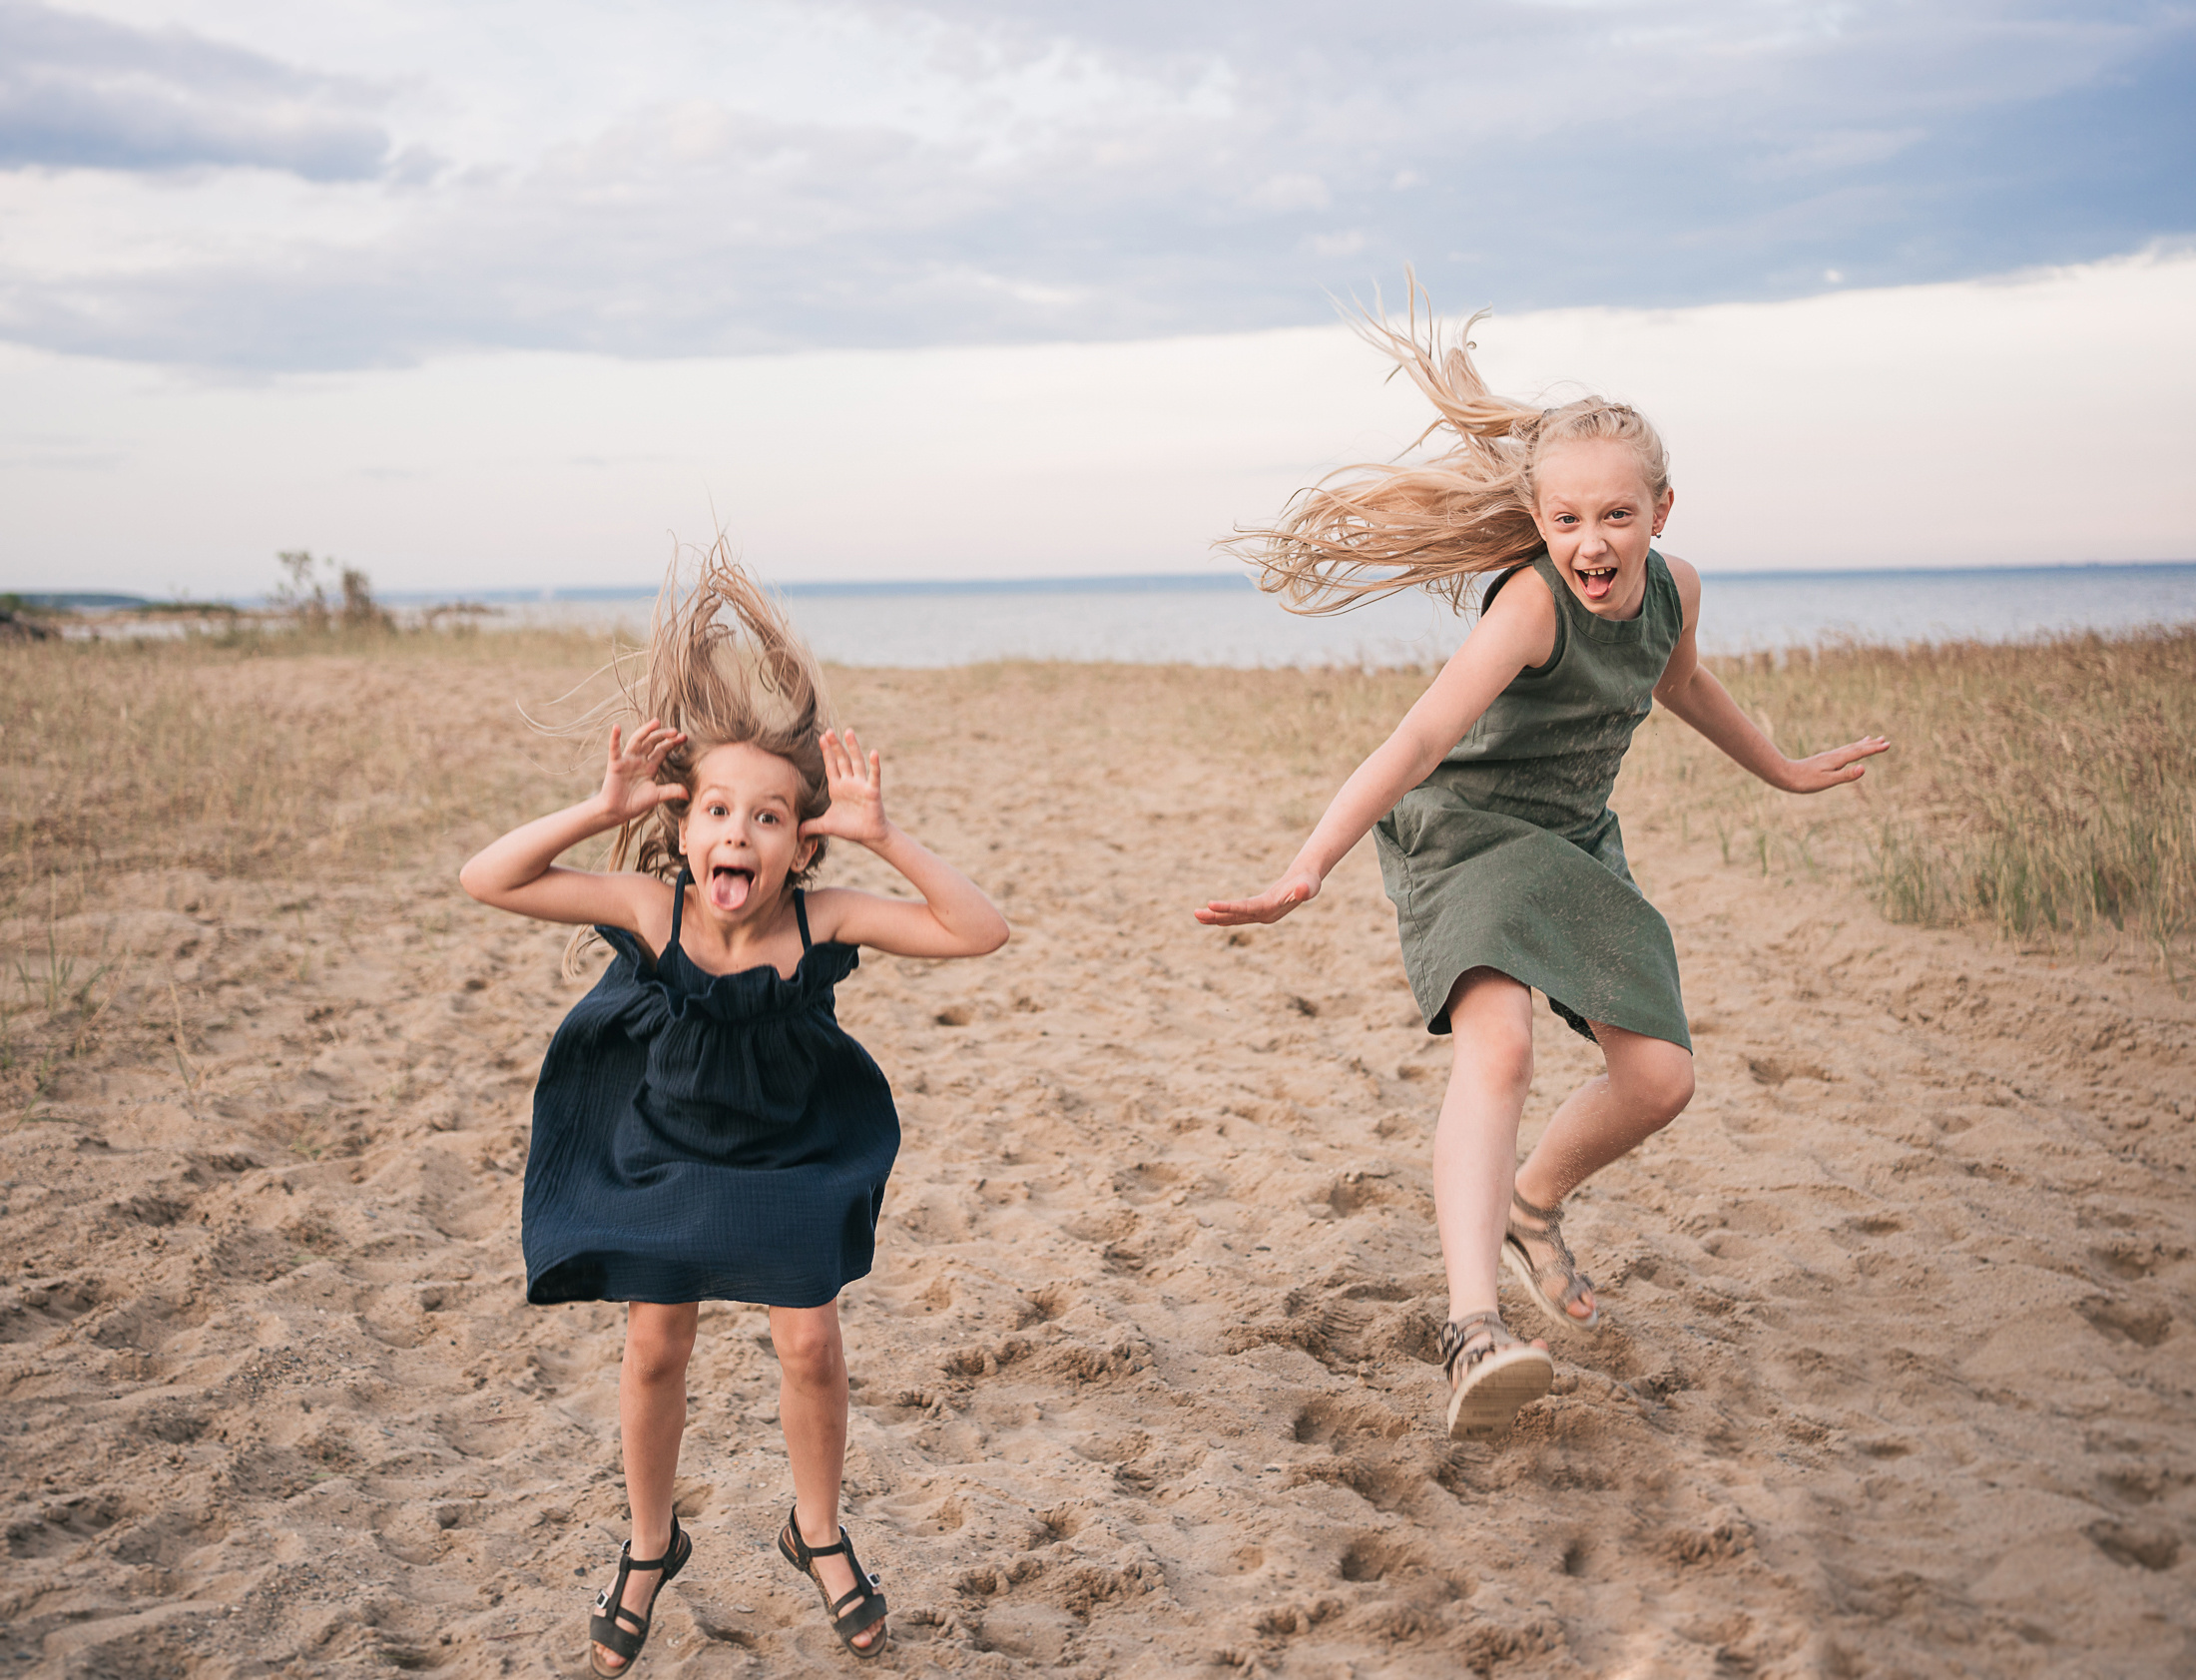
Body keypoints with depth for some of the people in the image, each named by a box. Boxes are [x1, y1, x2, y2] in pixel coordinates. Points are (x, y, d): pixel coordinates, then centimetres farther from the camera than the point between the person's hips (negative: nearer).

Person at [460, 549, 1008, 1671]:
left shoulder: (821, 921, -28)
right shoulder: (650, 908, -27)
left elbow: (980, 932, -33)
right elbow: (486, 882, -28)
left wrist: (883, 838, -40)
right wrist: (600, 808, -36)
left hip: (790, 1153, 0)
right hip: (663, 1150, 0)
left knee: (809, 1340, 1)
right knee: (654, 1347, 7)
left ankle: (818, 1536, 29)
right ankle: (650, 1546, 32)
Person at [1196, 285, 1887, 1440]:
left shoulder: (1674, 588, -5)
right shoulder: (1529, 603, -27)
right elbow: (1420, 738, -38)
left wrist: (1781, 771, 34)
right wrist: (1306, 872, -48)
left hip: (1576, 840, 7)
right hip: (1464, 828, -7)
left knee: (1660, 1078, 1)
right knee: (1497, 1041, -32)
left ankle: (1531, 1203, 31)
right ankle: (1472, 1326, -40)